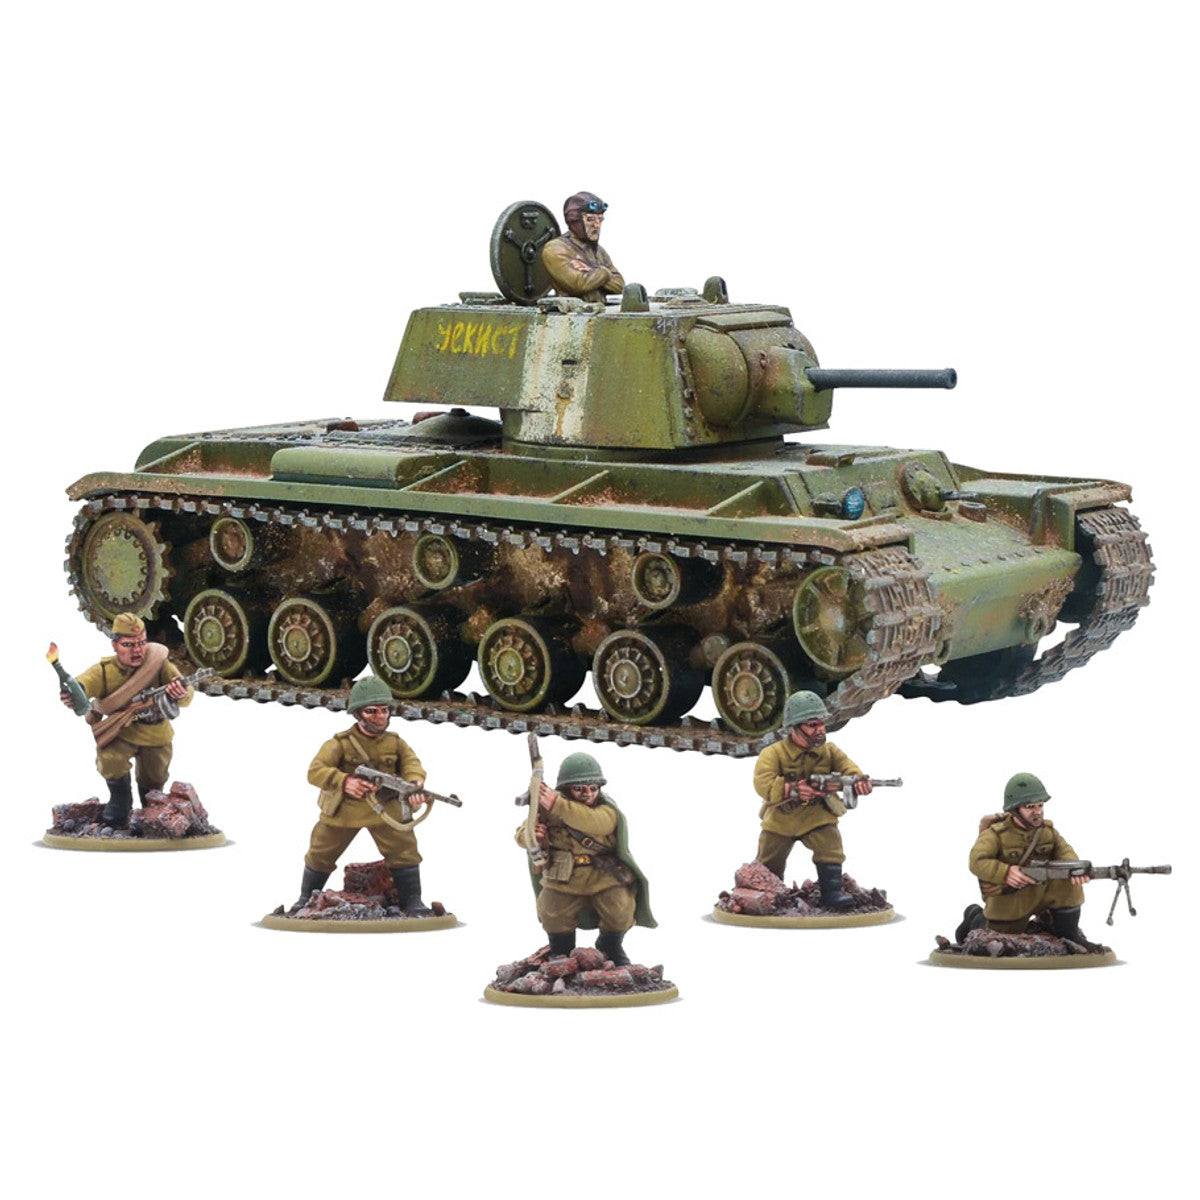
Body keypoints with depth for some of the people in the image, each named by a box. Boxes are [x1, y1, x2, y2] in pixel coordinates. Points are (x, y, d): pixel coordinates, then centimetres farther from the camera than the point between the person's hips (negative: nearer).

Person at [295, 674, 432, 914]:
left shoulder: (395, 743, -4)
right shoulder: (340, 744, -14)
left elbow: (411, 764, -16)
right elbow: (315, 772, -24)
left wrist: (414, 786, -41)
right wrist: (344, 781, -42)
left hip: (384, 809, 1)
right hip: (342, 811, -1)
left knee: (404, 850, -9)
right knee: (320, 856, 10)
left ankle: (413, 901, 2)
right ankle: (307, 898, 31)